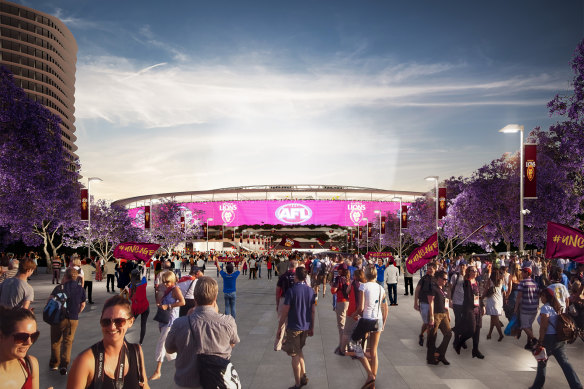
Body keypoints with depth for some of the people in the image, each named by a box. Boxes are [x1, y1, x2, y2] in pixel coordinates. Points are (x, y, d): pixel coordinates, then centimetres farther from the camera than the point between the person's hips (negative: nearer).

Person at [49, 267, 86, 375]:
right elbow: (82, 305, 9)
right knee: (68, 342, 10)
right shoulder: (80, 289, 0)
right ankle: (64, 365, -2)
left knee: (55, 341, 17)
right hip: (73, 319, 2)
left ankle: (54, 364, 27)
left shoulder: (59, 288, -10)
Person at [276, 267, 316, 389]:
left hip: (293, 327, -6)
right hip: (306, 327, 6)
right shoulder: (310, 290, -1)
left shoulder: (291, 291, -17)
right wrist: (312, 327, 16)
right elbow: (313, 311, 5)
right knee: (299, 351, 26)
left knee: (295, 355, 7)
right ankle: (304, 376, 25)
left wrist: (279, 328, -4)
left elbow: (284, 312, -15)